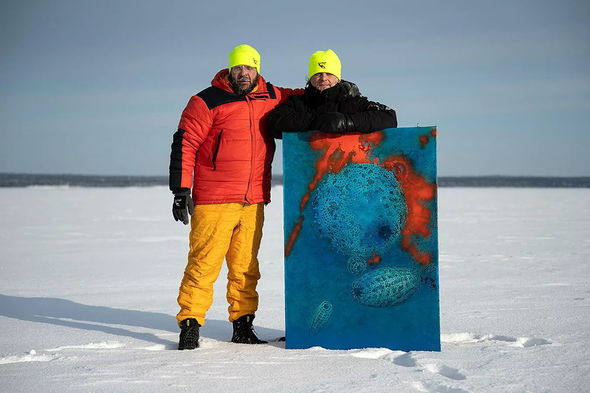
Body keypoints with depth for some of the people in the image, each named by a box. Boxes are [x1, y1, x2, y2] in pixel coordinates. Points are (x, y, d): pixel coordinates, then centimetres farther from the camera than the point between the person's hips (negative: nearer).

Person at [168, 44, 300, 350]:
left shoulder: (271, 98, 10)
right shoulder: (207, 102, -4)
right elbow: (184, 145, -5)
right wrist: (181, 190, -9)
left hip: (253, 202, 5)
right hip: (213, 201, -5)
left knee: (246, 267, 10)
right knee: (204, 264, -6)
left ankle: (242, 325, 18)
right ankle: (190, 326, 2)